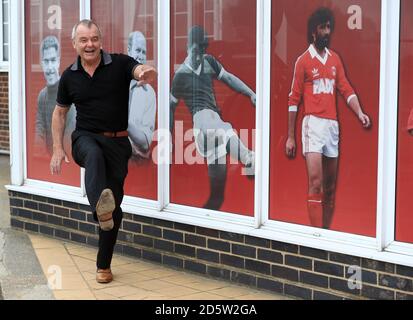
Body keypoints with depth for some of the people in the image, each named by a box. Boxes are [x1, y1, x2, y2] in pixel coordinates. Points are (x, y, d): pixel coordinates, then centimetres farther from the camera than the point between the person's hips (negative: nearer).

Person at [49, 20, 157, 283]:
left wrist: (148, 73, -50)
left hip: (117, 142, 0)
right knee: (94, 155, -39)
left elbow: (142, 71, -25)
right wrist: (58, 149, 6)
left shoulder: (120, 64, -5)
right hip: (86, 138, 0)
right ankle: (101, 206, -66)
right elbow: (60, 113, 14)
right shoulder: (69, 77, 2)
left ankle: (104, 265, 20)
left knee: (114, 205, 5)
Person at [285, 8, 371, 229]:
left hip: (333, 125, 6)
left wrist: (359, 113, -10)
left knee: (330, 185, 8)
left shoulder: (335, 59, 15)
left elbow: (346, 89, 9)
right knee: (315, 183, -13)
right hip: (313, 124, -6)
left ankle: (327, 232, 15)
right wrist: (290, 137, -2)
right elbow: (294, 100, 0)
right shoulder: (304, 60, 0)